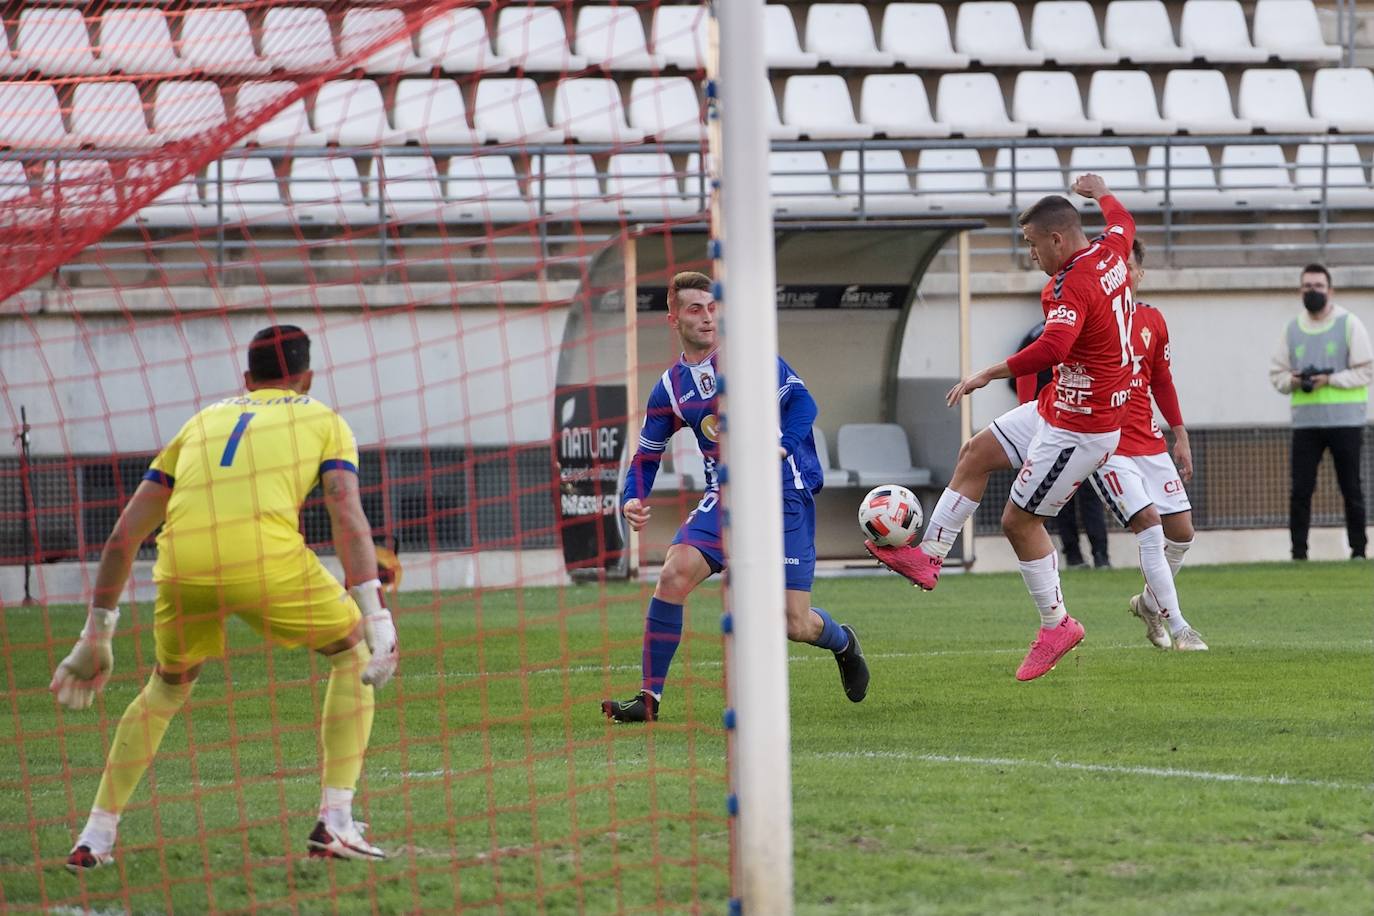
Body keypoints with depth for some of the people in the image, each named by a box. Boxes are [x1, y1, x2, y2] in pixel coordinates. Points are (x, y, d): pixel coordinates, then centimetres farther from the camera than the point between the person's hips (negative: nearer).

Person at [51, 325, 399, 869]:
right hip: (267, 558, -3)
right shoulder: (323, 421, 22)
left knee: (167, 687, 29)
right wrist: (375, 615, -4)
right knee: (354, 655, 21)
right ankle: (334, 824, 11)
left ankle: (95, 838, 23)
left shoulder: (202, 422, 31)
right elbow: (347, 515, 3)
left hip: (182, 566, 3)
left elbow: (126, 532, 27)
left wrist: (96, 635, 31)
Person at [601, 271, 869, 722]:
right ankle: (649, 697, -14)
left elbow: (800, 401, -11)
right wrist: (632, 499, -4)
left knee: (796, 625, -4)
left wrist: (780, 448, -29)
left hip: (784, 494, -3)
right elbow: (646, 457, 15)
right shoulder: (670, 387, 8)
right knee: (674, 574, -22)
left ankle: (843, 643, 35)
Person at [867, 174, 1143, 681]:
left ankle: (1057, 624, 10)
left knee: (1019, 520, -1)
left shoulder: (1073, 285, -28)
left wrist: (988, 374, -38)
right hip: (1056, 409, 11)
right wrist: (1100, 191, 47)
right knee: (975, 454, 16)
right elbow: (1122, 221, 26)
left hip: (1079, 427, -11)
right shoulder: (1110, 252, 1)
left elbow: (1052, 348, -44)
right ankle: (929, 554, 20)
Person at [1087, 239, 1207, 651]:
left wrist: (1180, 436, 19)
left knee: (1181, 531, 5)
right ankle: (1177, 627, -12)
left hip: (1148, 442, 6)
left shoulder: (1152, 320, 10)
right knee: (1150, 524, -17)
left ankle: (1150, 602, 31)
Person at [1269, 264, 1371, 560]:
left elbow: (1366, 371, -4)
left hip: (1345, 421, -3)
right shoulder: (1292, 329, 12)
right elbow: (1277, 373, 13)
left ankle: (1358, 550, 8)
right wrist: (1292, 381, -9)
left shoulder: (1349, 325, 1)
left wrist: (1330, 379, -15)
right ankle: (1298, 553, 0)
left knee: (1351, 490, 1)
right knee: (1300, 490, -4)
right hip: (1306, 422, 3)